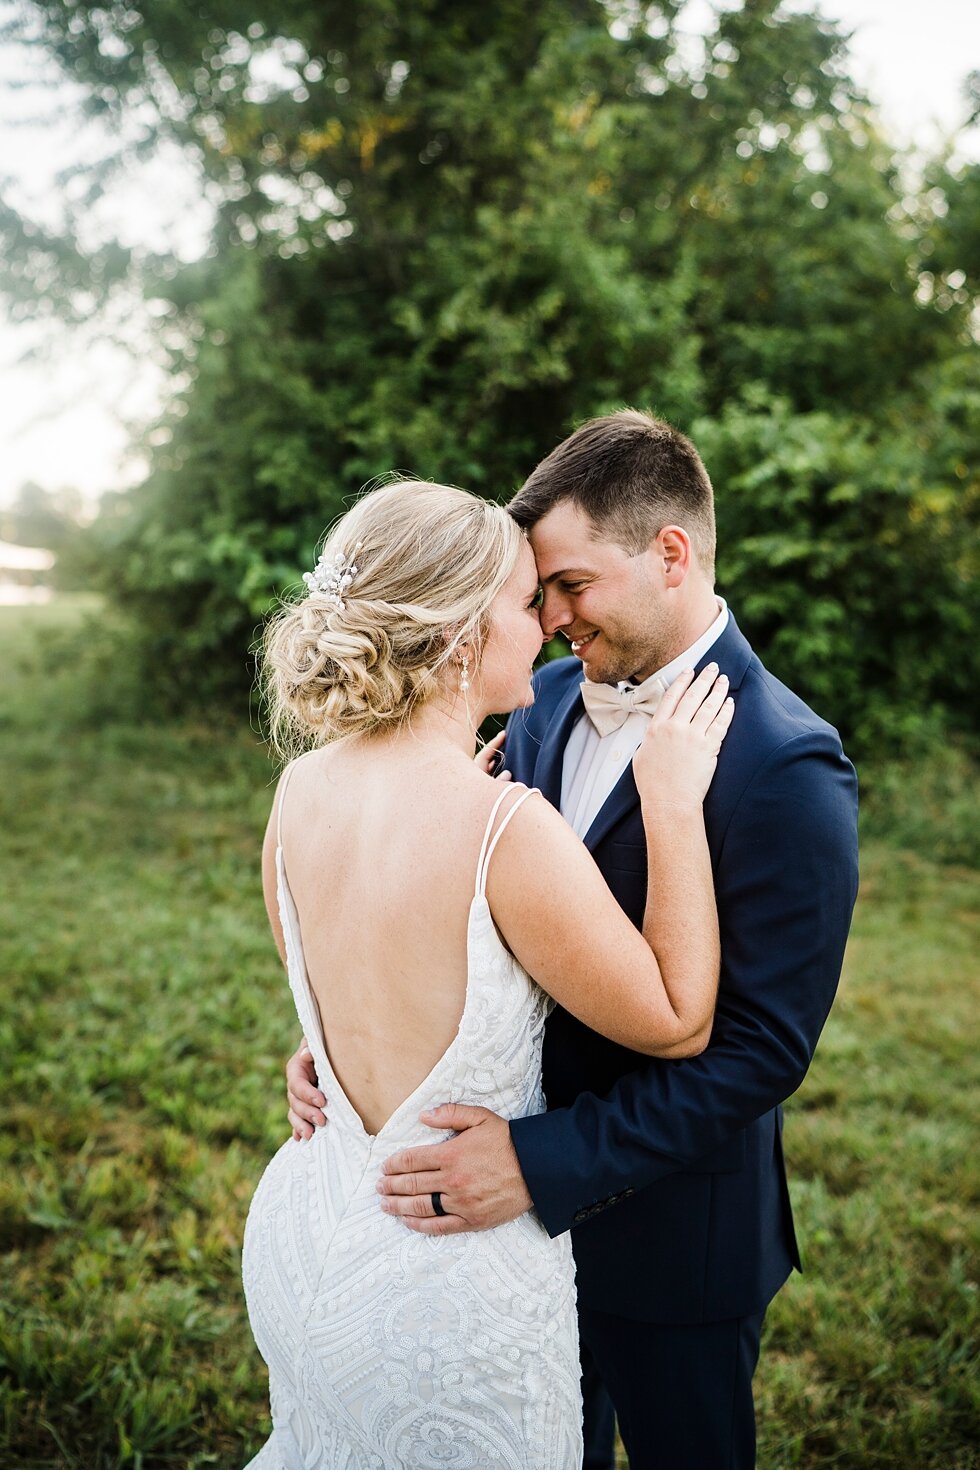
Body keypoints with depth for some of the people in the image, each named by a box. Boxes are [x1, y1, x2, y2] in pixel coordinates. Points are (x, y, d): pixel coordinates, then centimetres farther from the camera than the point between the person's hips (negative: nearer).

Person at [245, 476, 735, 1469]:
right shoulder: (510, 826, -29)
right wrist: (674, 803, -15)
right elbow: (676, 1023, -16)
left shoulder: (301, 788, -9)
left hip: (301, 1229, 6)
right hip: (449, 1277, -6)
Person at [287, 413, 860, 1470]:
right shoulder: (551, 700, -1)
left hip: (668, 1229, -5)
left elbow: (762, 1047, -25)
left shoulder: (787, 766, -24)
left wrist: (547, 1163, -29)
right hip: (528, 1196, 6)